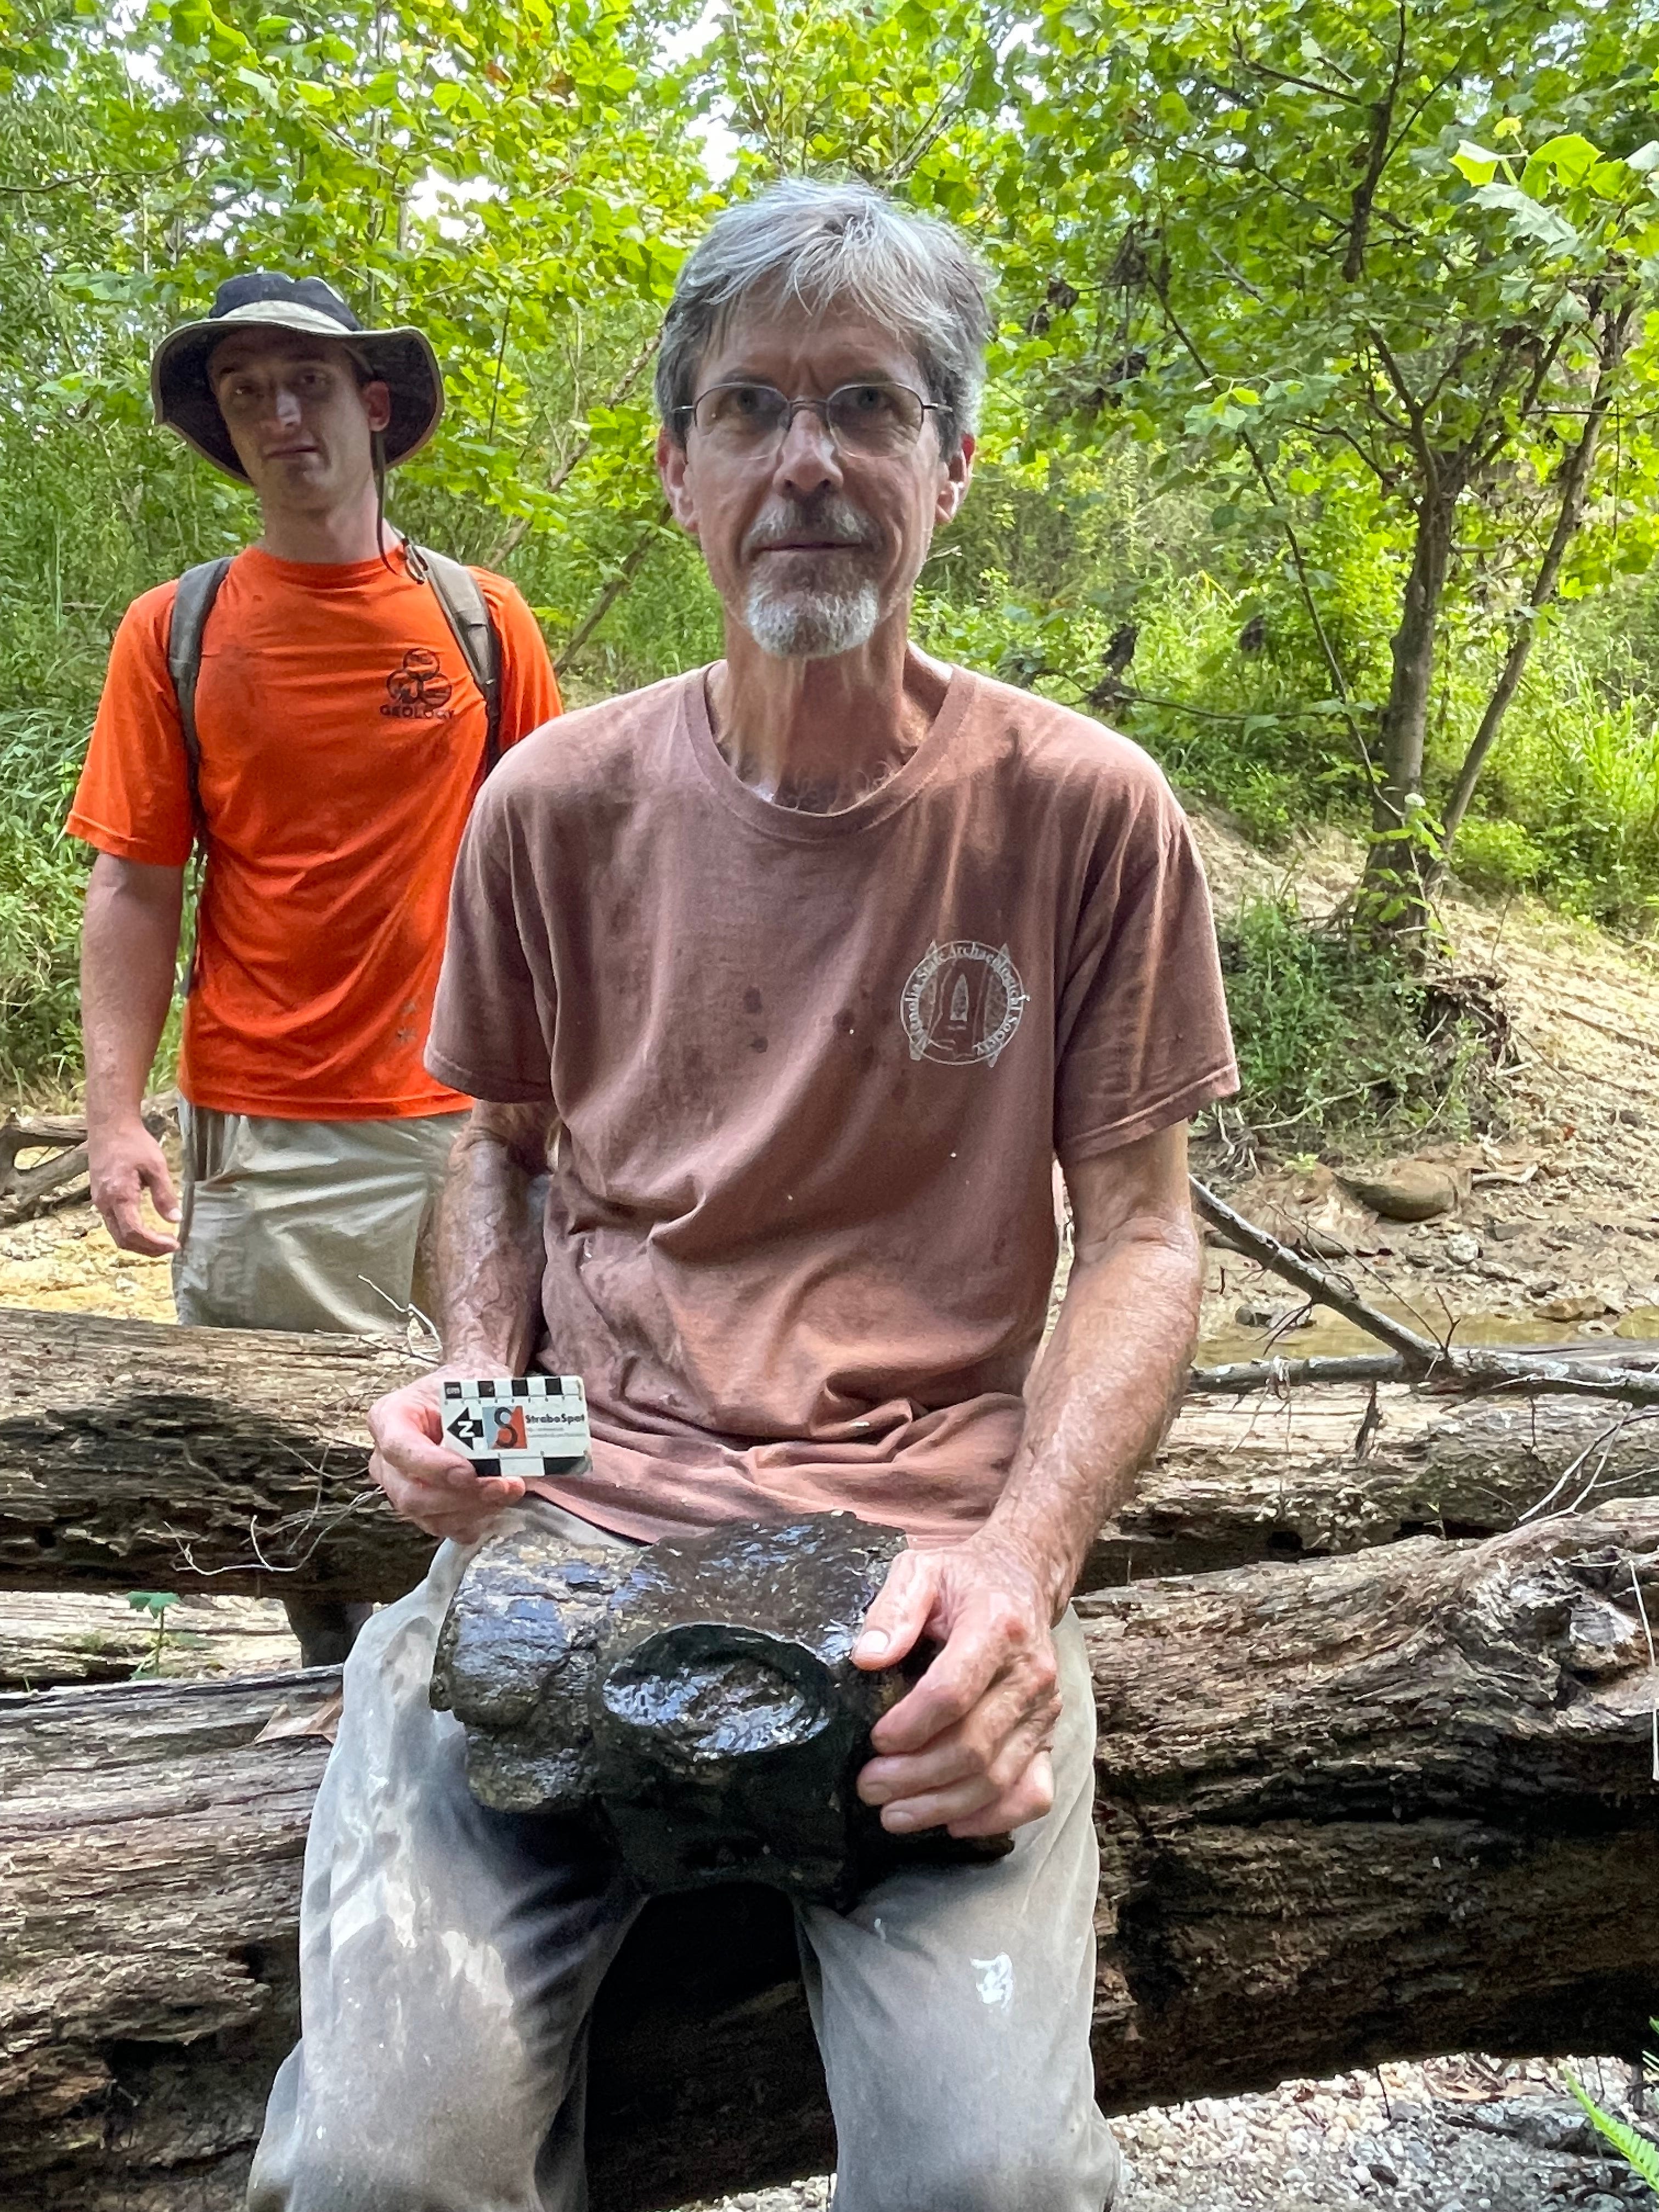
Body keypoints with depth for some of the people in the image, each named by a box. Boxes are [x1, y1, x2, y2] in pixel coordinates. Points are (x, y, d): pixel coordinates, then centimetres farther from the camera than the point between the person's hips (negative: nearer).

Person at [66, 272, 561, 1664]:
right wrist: (115, 1116, -8)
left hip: (467, 1116, 1)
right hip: (262, 1133, 0)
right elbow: (136, 889, 0)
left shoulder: (483, 619, 3)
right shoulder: (173, 632, 1)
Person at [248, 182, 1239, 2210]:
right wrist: (479, 1377, -2)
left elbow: (1141, 1232, 1)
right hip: (569, 1511, 2)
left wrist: (1022, 1553, -14)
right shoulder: (559, 803, 4)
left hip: (928, 1550, -1)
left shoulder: (1083, 810, -1)